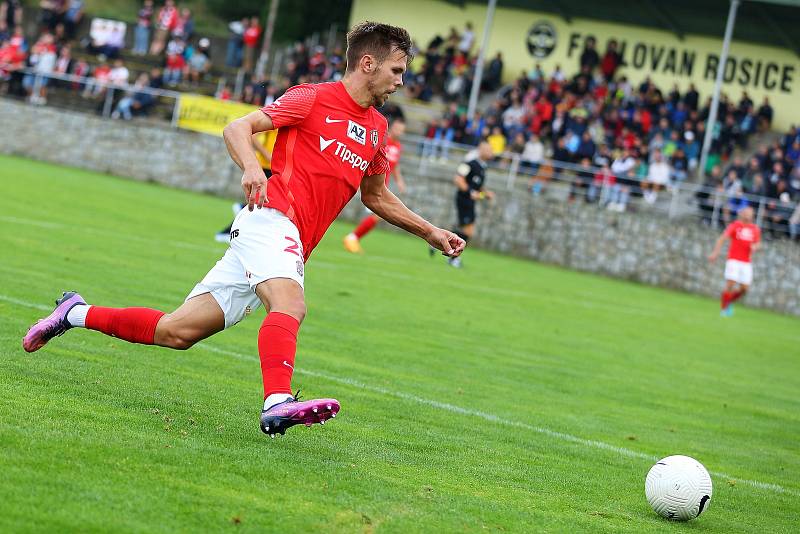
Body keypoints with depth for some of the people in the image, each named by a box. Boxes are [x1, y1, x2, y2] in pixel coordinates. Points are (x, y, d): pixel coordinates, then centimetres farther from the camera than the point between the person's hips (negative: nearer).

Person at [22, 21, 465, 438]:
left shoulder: (377, 127, 20)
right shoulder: (314, 98, -1)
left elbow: (377, 197, 33)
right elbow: (237, 128, -5)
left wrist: (431, 233, 30)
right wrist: (252, 167, -25)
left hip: (292, 247, 7)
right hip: (270, 218, -7)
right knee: (290, 305, -35)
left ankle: (78, 314, 15)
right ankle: (278, 403, -53)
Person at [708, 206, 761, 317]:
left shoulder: (755, 229, 10)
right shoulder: (734, 226, -3)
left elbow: (758, 244, 18)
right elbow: (722, 238, -11)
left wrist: (755, 246, -8)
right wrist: (715, 252, -24)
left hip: (746, 263, 4)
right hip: (734, 260, -4)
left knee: (744, 289, 0)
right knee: (730, 285, -13)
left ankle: (729, 303, 25)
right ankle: (723, 309, 2)